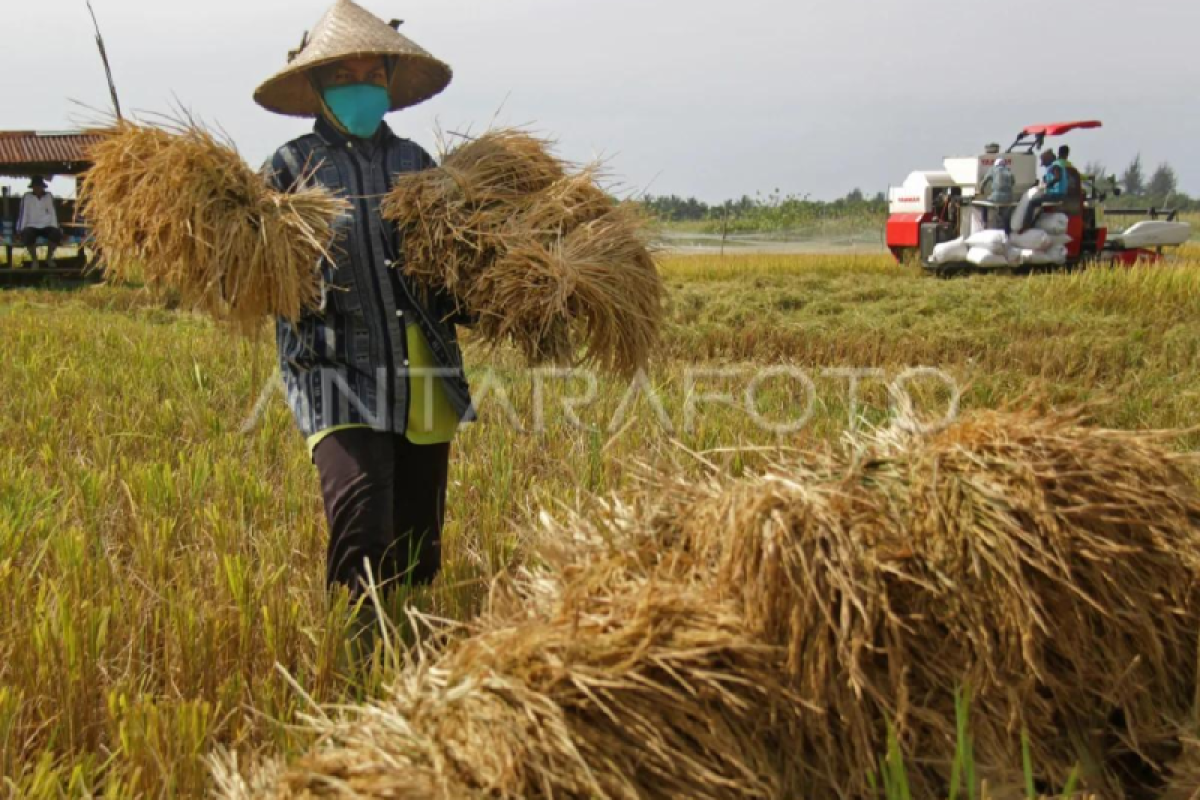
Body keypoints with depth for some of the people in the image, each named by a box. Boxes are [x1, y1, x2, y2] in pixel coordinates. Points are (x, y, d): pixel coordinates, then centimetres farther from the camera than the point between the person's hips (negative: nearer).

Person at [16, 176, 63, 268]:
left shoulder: (49, 196, 4)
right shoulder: (27, 197, -2)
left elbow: (53, 213, 6)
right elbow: (23, 214, -2)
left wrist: (56, 228, -1)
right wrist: (20, 230, -8)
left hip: (46, 226, 2)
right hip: (32, 226, -2)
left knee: (57, 235, -31)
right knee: (27, 236, -36)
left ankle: (49, 257, -2)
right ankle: (34, 260, -11)